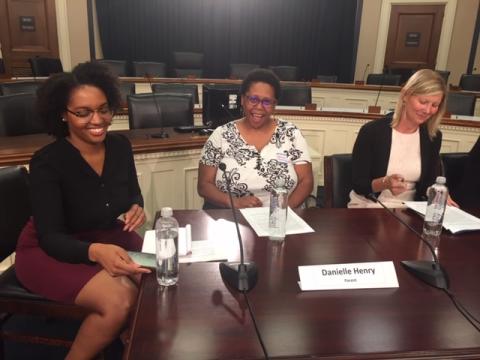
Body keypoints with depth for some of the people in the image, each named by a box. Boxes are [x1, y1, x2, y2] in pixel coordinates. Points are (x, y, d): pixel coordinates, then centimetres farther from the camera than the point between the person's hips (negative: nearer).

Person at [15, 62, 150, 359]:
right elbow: (51, 238, -25)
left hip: (110, 239, 6)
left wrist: (136, 208, -14)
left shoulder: (120, 146, -7)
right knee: (119, 301, -28)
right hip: (50, 251, -5)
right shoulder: (47, 163, -22)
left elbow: (134, 193, 11)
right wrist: (96, 252, -45)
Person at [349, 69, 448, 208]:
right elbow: (358, 185, -12)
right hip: (367, 207, -4)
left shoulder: (434, 137, 2)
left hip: (407, 211, 4)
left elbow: (430, 182, 9)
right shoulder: (372, 131, -13)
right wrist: (385, 182, -30)